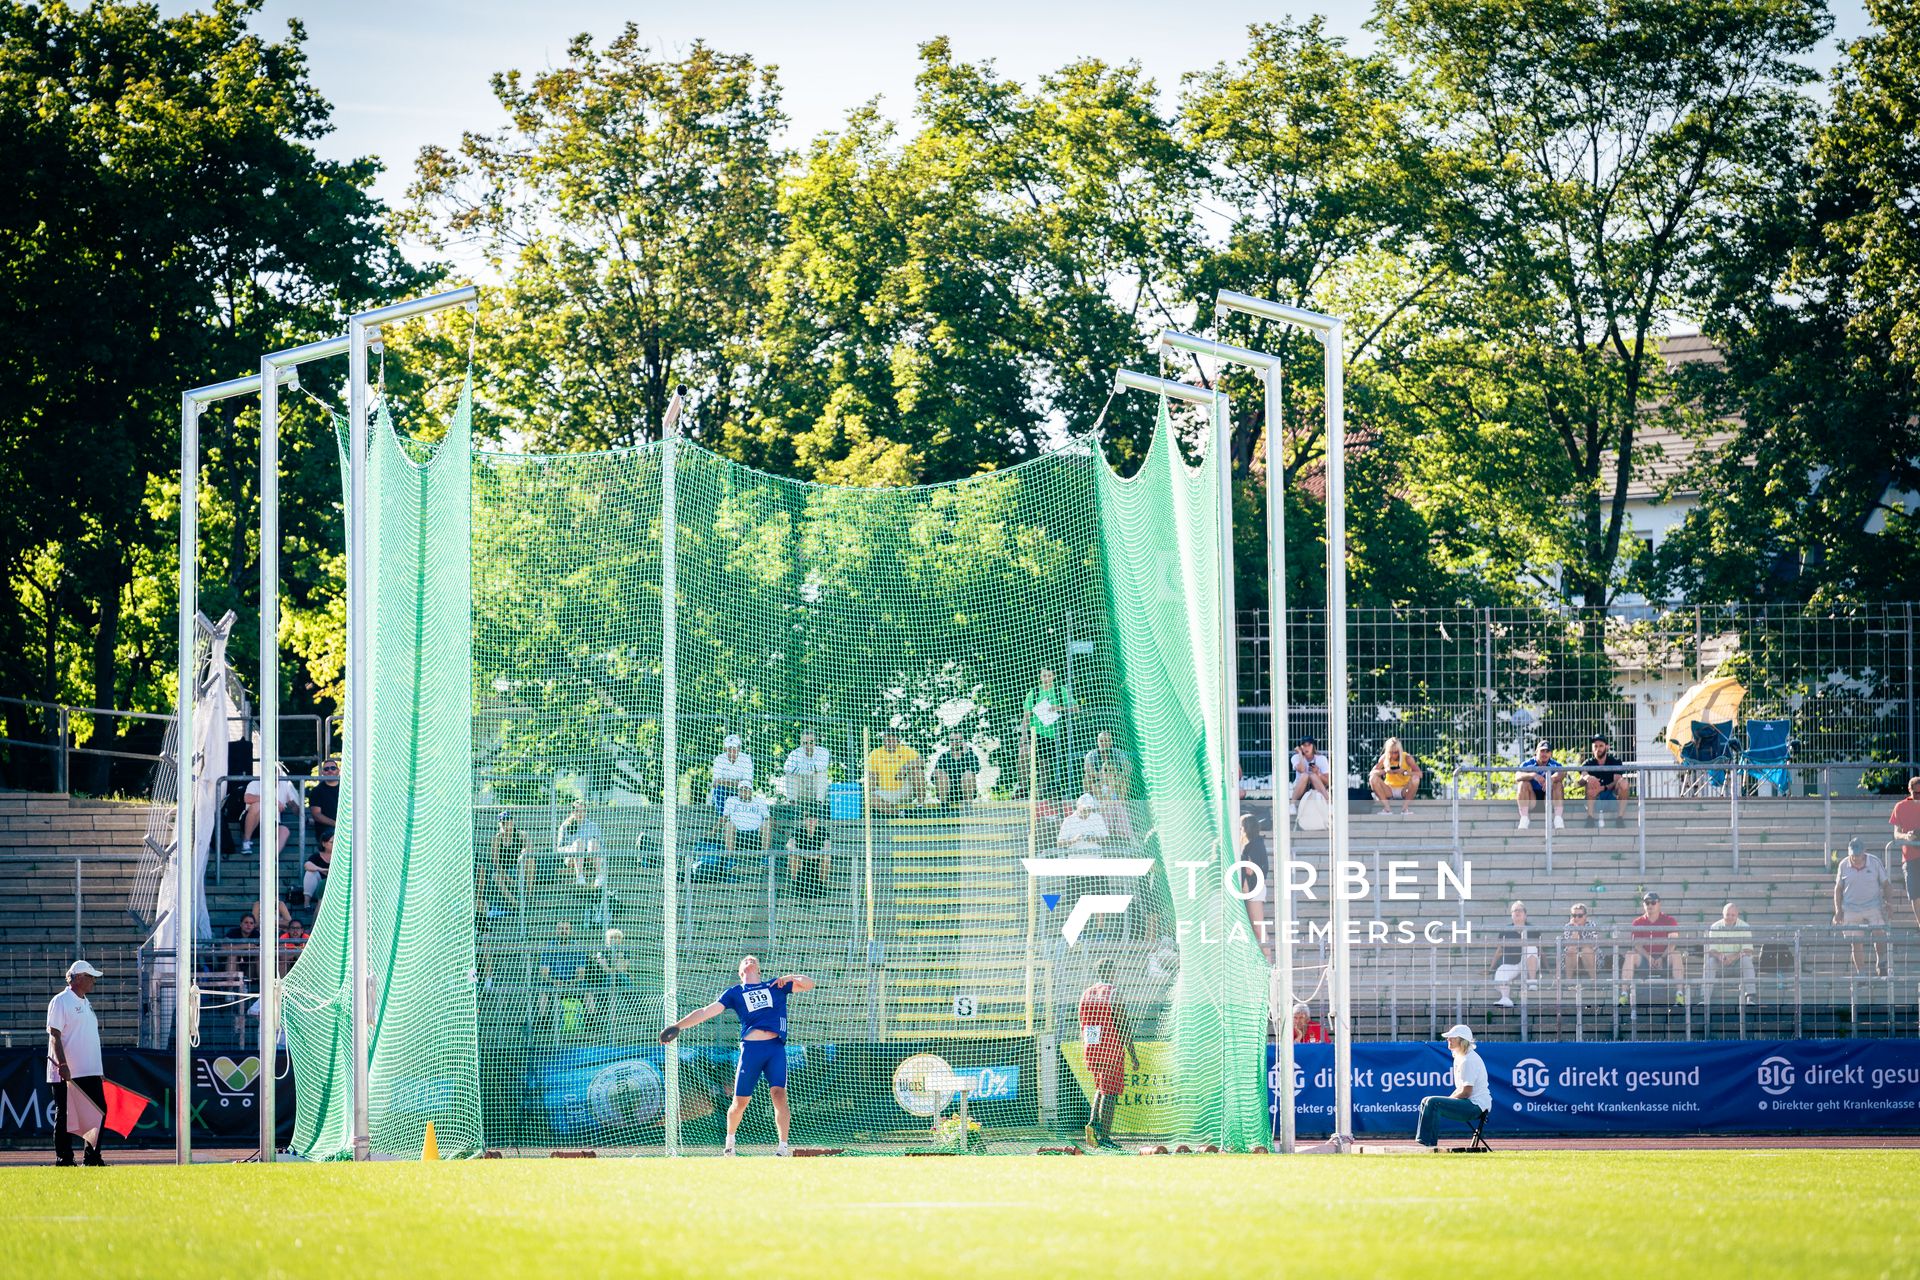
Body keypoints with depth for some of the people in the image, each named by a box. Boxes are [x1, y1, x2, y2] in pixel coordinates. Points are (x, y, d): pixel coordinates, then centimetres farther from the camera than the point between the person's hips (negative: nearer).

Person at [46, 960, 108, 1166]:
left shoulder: (85, 1003, 19)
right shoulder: (61, 1002, -7)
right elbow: (55, 1036, -14)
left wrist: (100, 1070, 20)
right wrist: (62, 1065, -23)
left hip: (91, 1072, 8)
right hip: (67, 1073, -8)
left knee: (99, 1112, 5)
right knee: (65, 1116, -3)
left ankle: (93, 1157, 11)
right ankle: (64, 1158, 1)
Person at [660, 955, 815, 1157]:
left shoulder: (777, 987, 21)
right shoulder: (734, 993, 17)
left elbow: (808, 984, 21)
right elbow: (707, 1011, 10)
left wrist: (791, 977, 0)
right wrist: (678, 1026, 0)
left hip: (776, 1048, 0)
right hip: (751, 1048, 0)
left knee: (779, 1095, -17)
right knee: (740, 1102, 2)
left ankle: (783, 1147, -16)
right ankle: (730, 1140, 27)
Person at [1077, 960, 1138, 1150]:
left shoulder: (1086, 994, 10)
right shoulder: (1113, 993, -9)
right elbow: (1124, 1026, -11)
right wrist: (1133, 1054, -8)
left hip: (1091, 1049, 6)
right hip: (1112, 1049, -6)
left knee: (1101, 1087, 22)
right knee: (1110, 1091, -2)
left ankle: (1094, 1121, 1)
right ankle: (1104, 1136, -5)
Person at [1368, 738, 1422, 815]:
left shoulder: (1407, 757, -12)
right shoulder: (1384, 757, -6)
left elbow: (1419, 774, -22)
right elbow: (1372, 773, -13)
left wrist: (1404, 772, -37)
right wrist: (1385, 771, -31)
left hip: (1404, 790, -2)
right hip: (1389, 790, 2)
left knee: (1415, 779, -31)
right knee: (1373, 778, -23)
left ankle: (1405, 808, -20)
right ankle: (1387, 808, -22)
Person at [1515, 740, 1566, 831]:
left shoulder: (1554, 765, -1)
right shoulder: (1528, 764, -2)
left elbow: (1562, 773, -24)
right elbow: (1518, 776, -22)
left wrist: (1552, 779, -46)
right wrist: (1534, 775, -40)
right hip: (1531, 801, 0)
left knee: (1558, 784, -21)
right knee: (1524, 783, -23)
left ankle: (1558, 818, -29)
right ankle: (1524, 818, -29)